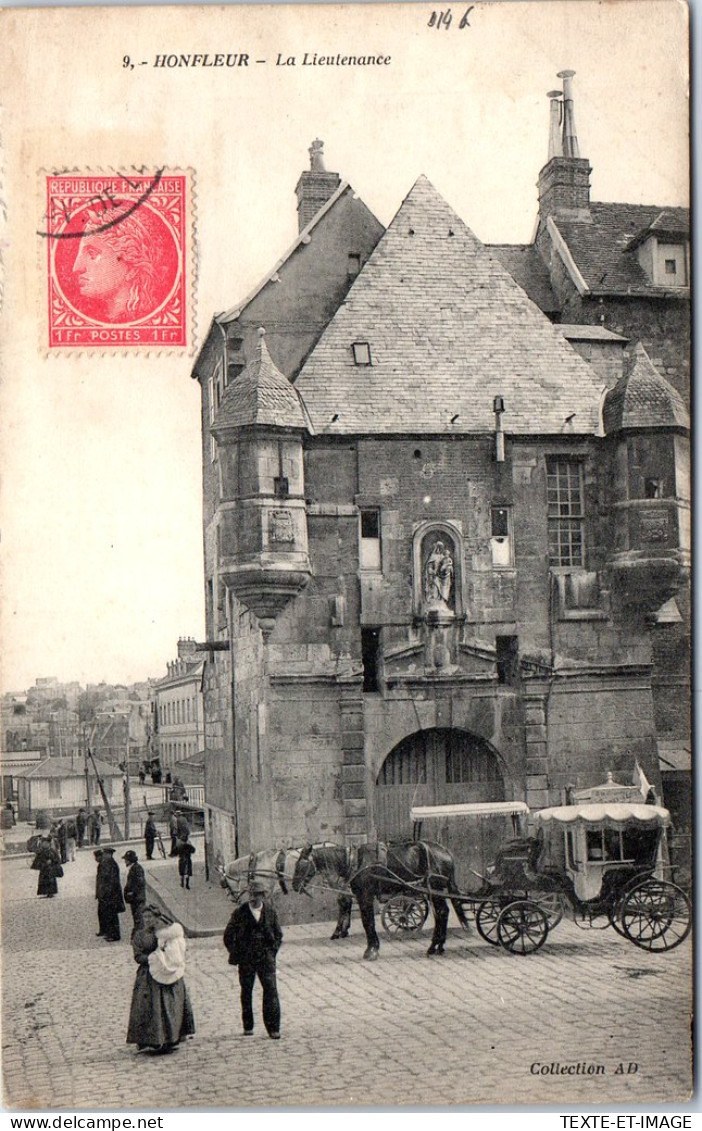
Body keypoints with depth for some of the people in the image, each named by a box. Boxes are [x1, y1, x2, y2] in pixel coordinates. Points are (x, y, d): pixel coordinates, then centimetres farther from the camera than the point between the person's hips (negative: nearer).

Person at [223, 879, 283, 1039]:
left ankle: (273, 1028, -7)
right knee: (246, 992, 7)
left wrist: (272, 951, 3)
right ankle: (247, 1027, 20)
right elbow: (228, 936, 7)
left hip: (266, 958, 0)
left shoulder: (270, 911, 3)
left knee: (271, 990, -9)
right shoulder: (240, 913, -1)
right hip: (245, 959, 0)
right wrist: (236, 954, 1)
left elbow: (278, 934, 14)